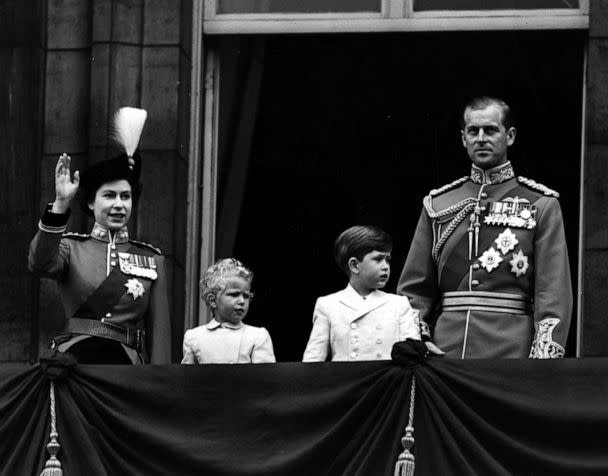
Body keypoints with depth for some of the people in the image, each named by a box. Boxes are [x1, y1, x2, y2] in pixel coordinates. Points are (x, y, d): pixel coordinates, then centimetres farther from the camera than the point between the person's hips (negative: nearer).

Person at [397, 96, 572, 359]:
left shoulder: (540, 206, 5)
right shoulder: (437, 205, 14)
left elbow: (554, 295, -2)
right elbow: (414, 290, 14)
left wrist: (542, 371, -13)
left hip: (511, 352, -3)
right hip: (445, 352, 3)